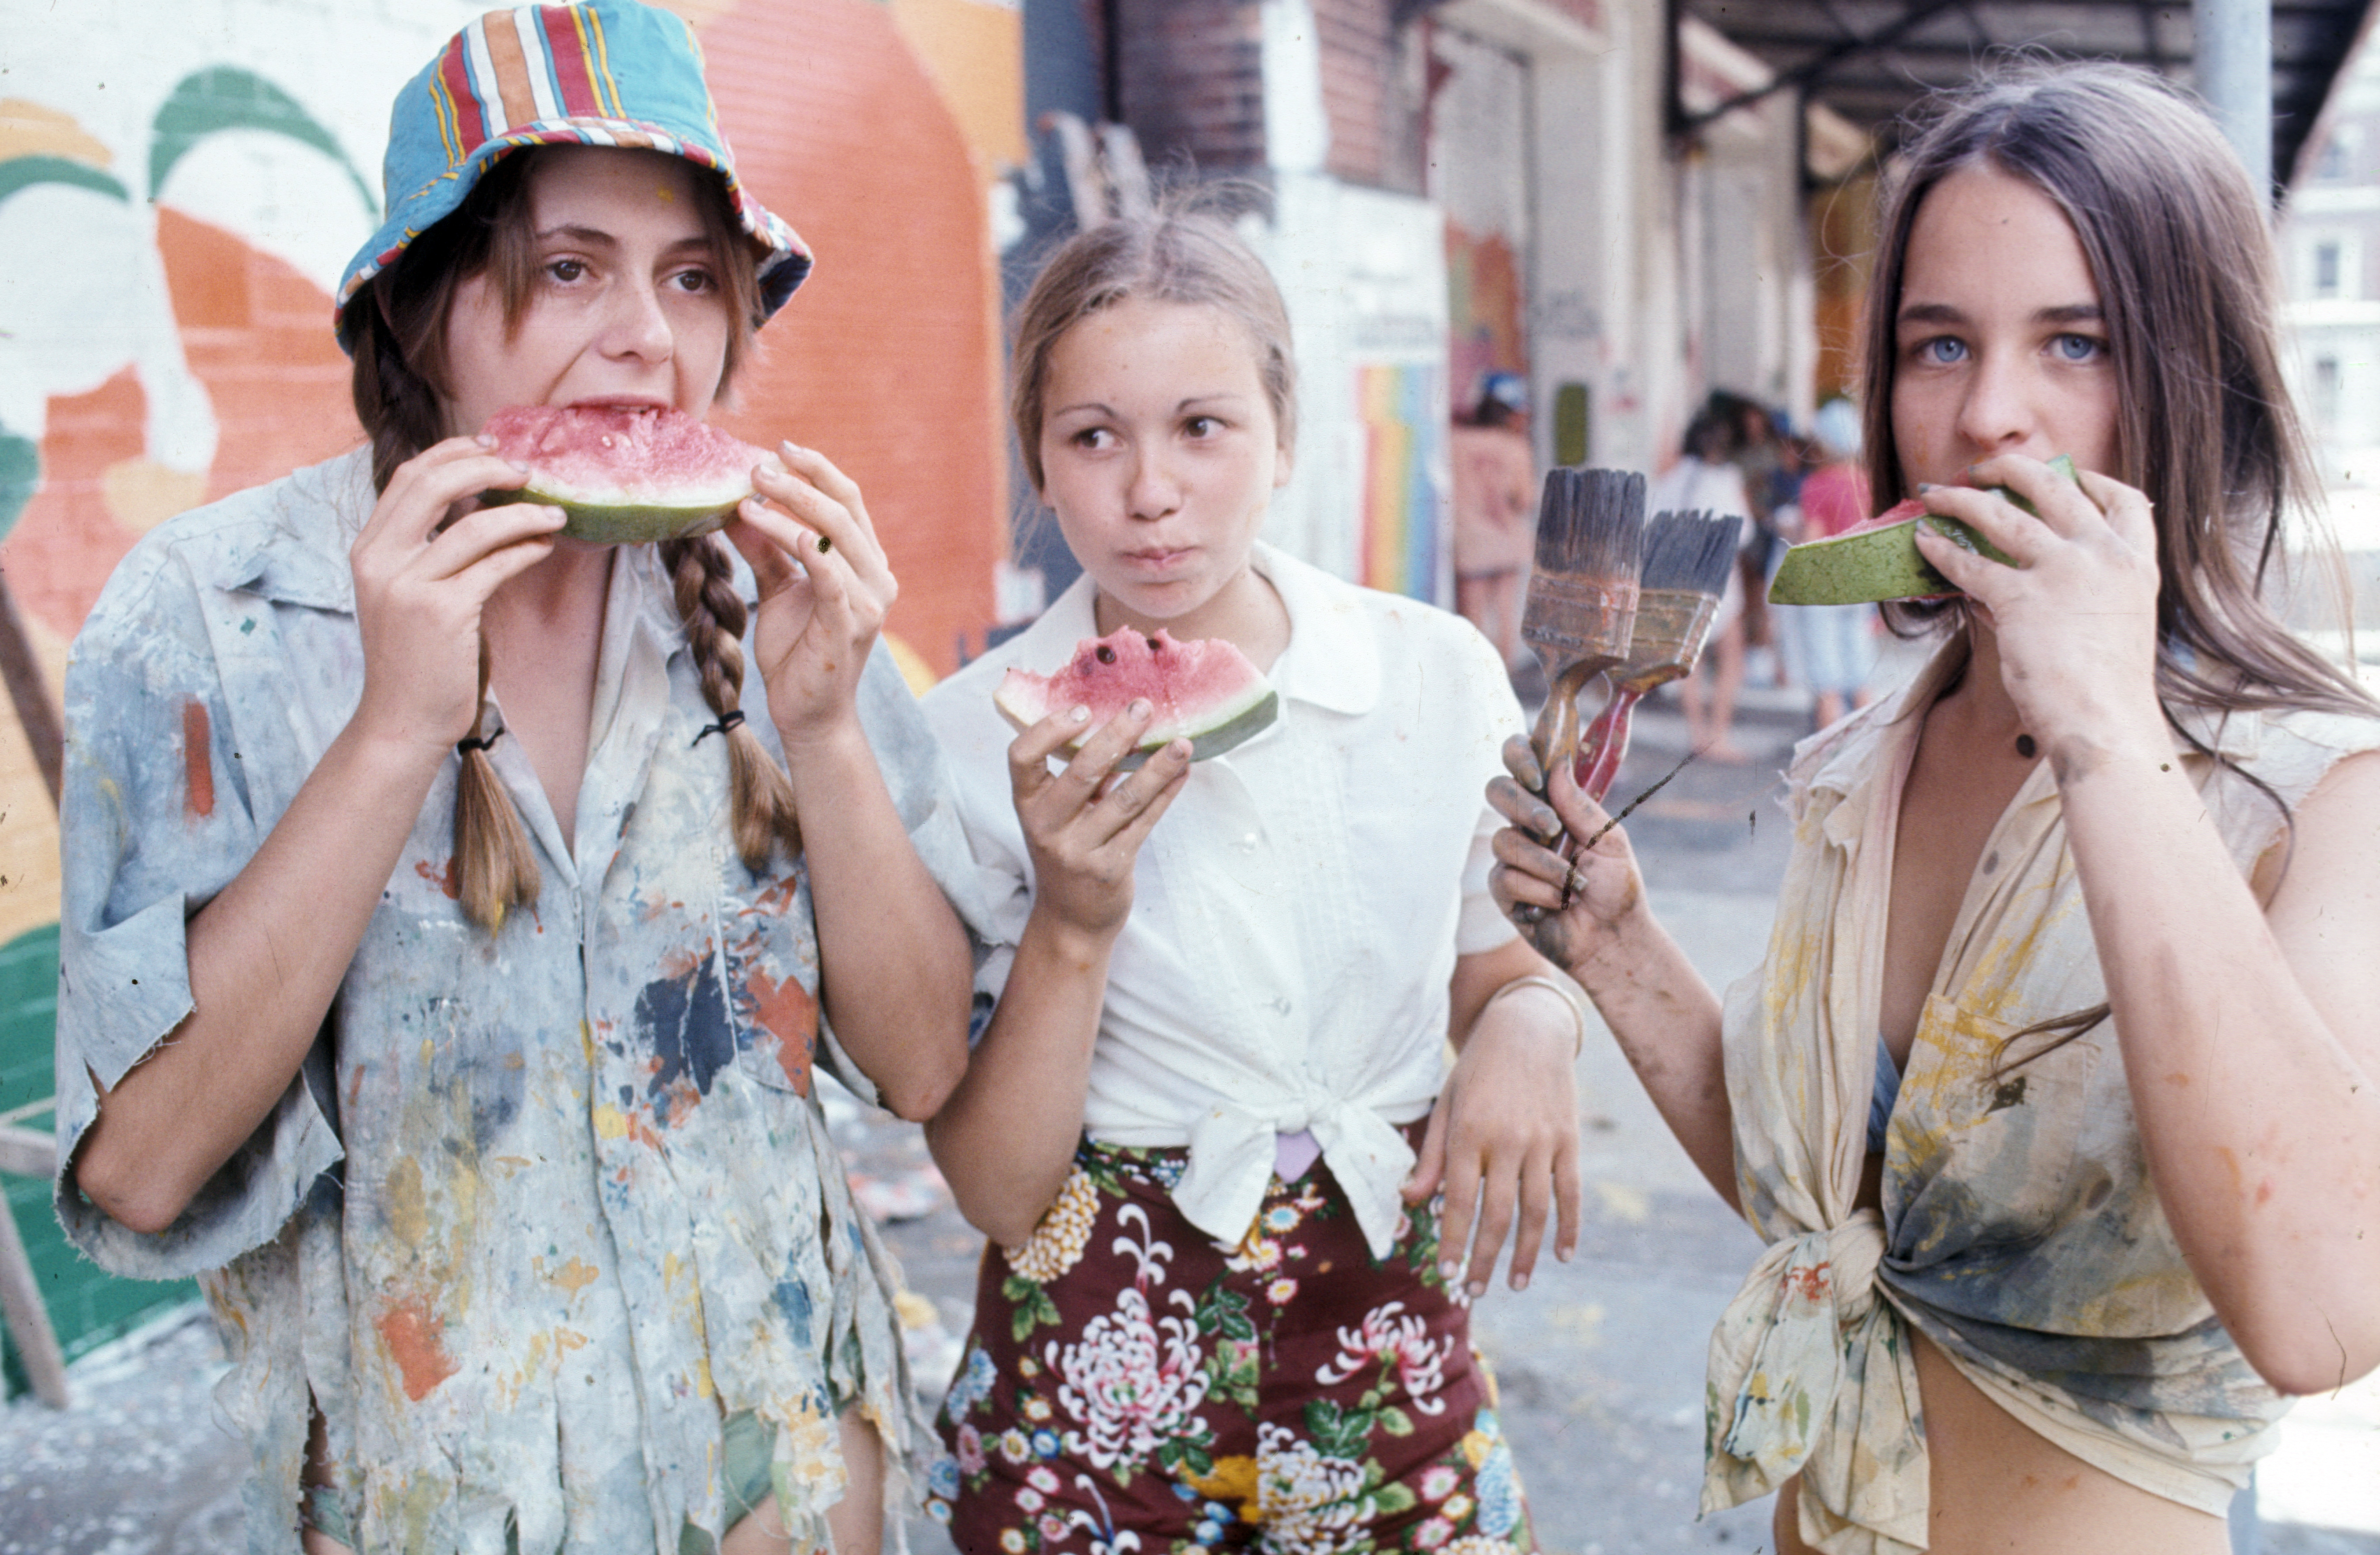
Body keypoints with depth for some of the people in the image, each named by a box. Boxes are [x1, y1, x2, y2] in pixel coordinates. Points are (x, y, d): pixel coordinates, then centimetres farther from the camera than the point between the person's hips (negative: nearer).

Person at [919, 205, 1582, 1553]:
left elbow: (1515, 971, 8)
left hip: (1393, 1347, 2)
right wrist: (1073, 925, -24)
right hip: (1104, 1369, -2)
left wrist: (1530, 1035, -14)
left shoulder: (1443, 675, -5)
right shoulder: (975, 743, -10)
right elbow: (1000, 1193, -10)